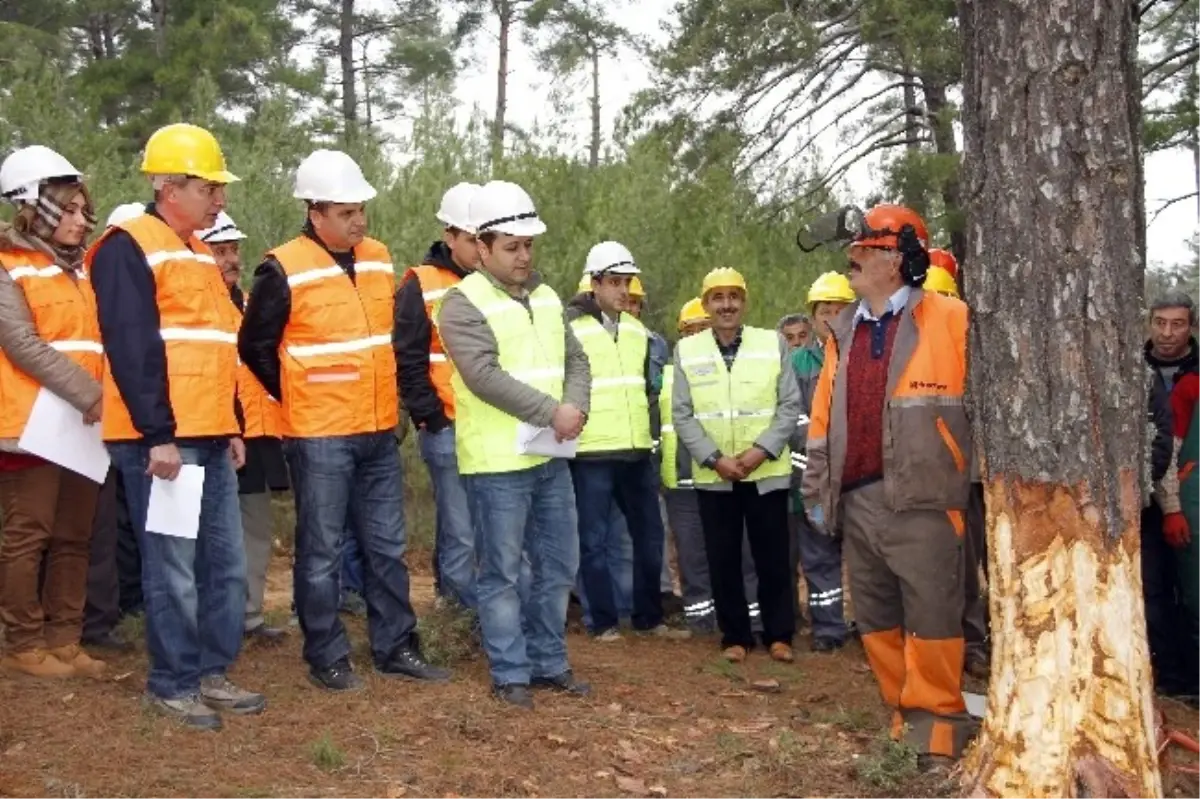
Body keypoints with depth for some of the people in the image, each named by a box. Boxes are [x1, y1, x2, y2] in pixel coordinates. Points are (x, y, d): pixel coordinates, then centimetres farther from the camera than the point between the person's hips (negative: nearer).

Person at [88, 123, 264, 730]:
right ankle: (173, 683, 12)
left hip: (210, 438, 9)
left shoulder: (199, 253, 19)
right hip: (161, 440, -9)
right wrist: (157, 434, -20)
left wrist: (232, 426, 19)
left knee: (226, 563, 11)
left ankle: (212, 671, 22)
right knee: (173, 568, -1)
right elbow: (131, 349, -16)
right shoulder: (128, 248, -8)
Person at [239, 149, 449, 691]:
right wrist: (296, 397, 1)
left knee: (386, 546, 12)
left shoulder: (379, 260, 8)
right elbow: (255, 347, -3)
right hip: (319, 437, -6)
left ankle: (396, 648, 22)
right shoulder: (284, 269, -10)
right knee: (322, 551, 3)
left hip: (380, 432, 6)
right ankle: (326, 658, 15)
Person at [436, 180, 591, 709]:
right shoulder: (463, 304, -10)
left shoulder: (546, 298, 13)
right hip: (496, 463, -7)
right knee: (502, 571, 2)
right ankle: (510, 673, 14)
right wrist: (551, 412, -19)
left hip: (551, 458, 7)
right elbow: (486, 375, -20)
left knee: (558, 566, 13)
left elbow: (575, 360, 12)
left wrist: (575, 406, -9)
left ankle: (549, 663, 27)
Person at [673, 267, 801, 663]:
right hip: (713, 476, 1)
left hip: (767, 472, 0)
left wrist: (761, 450, -14)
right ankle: (735, 636, 21)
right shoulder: (686, 350, 2)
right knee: (723, 560, 7)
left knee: (773, 557, 6)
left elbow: (790, 407, -1)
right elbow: (682, 416, -1)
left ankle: (779, 635, 21)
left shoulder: (773, 343, 2)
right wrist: (715, 459, -12)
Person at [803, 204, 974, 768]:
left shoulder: (949, 319, -3)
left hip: (921, 500, -6)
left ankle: (937, 728, 12)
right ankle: (904, 718, 25)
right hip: (857, 500, 6)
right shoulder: (844, 331, 15)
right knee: (875, 618, 12)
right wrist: (816, 490, 12)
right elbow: (823, 418, 15)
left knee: (931, 618, -1)